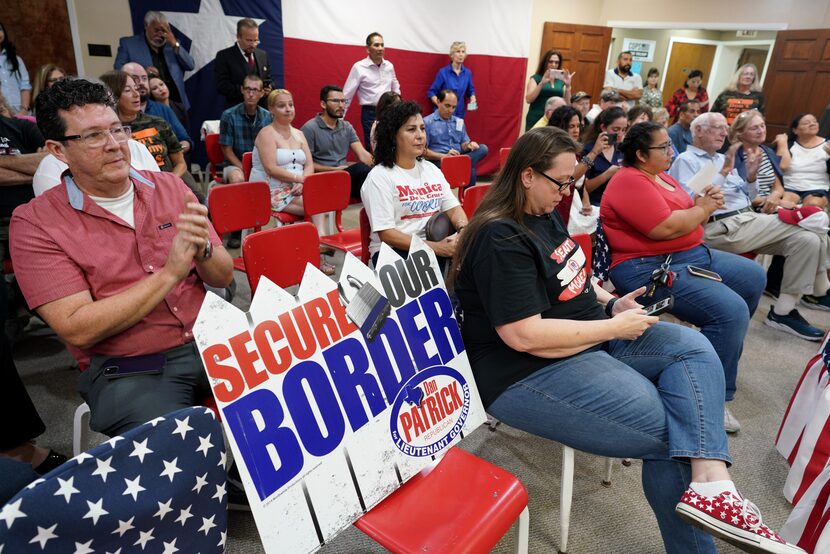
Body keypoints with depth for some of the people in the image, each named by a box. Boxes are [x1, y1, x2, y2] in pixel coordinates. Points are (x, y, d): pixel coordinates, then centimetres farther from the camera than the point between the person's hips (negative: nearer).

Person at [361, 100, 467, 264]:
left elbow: (454, 207, 9)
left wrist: (464, 231, -15)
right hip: (394, 251, -6)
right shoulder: (379, 177, -7)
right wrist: (435, 248, -20)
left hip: (437, 244, 6)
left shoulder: (432, 169, 15)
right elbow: (386, 234, -13)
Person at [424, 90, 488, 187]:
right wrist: (444, 156, -20)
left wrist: (468, 145, -6)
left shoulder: (459, 122, 19)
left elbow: (463, 144, 21)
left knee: (483, 148, -18)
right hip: (438, 162, -7)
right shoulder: (427, 122, 0)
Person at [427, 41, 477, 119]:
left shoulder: (468, 73, 4)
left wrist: (473, 100, -4)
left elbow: (471, 91, 18)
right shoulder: (443, 72, -6)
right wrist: (440, 104, -21)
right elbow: (431, 92, -4)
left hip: (460, 114, 3)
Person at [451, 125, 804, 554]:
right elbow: (525, 335, -26)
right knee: (667, 427, -13)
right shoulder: (501, 238, -21)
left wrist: (610, 303, 4)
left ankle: (710, 480, -17)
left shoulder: (544, 215, 9)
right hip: (529, 372, -10)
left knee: (692, 348, -4)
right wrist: (614, 327, -16)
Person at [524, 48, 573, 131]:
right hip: (535, 121, -3)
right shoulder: (536, 78, 3)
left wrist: (568, 85, -7)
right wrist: (542, 83, -19)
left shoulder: (561, 80, 11)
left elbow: (567, 104, 6)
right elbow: (528, 99, -10)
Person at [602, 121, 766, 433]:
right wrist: (702, 209, -7)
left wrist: (706, 204, 0)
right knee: (732, 311, -22)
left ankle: (725, 346, 33)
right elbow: (666, 227, -25)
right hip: (649, 269, -11)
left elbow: (687, 221, 22)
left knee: (754, 277, 17)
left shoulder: (662, 176, 15)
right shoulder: (630, 181, -16)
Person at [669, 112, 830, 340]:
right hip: (723, 228, -8)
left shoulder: (722, 158, 24)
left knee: (808, 239, -9)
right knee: (807, 230, -13)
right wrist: (724, 172, -18)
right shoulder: (686, 161, -2)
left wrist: (751, 179, 4)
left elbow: (743, 198, 24)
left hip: (748, 220, 8)